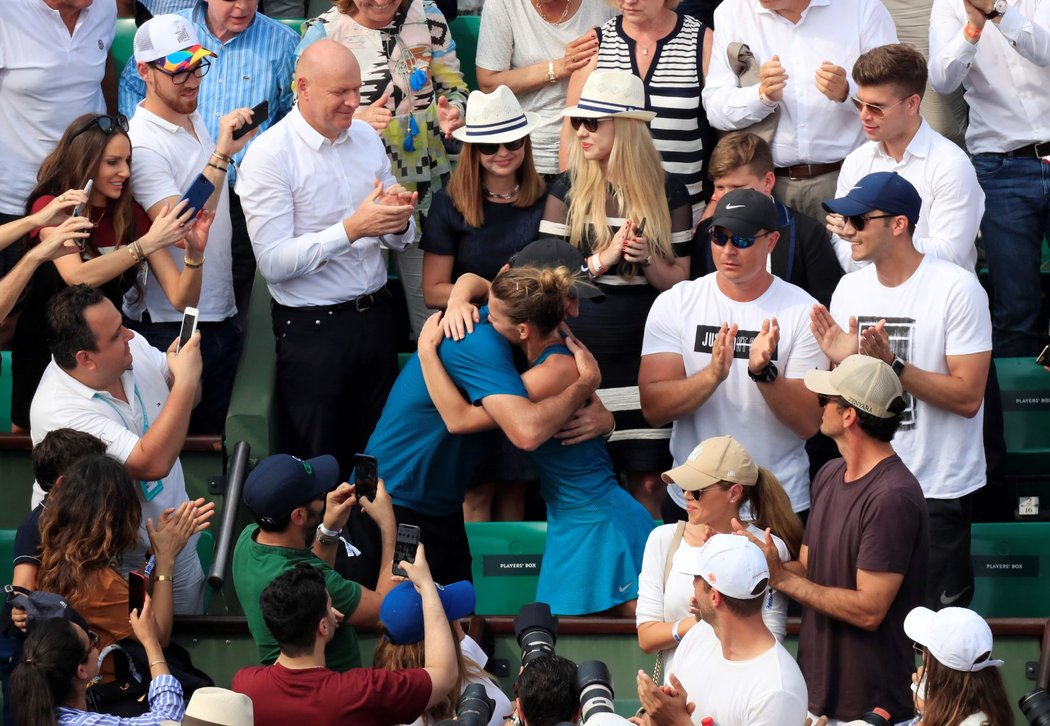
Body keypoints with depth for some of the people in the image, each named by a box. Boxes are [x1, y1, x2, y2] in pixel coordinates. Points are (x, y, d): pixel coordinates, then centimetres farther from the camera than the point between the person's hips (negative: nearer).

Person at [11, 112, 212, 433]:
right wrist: (147, 244, -34)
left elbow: (181, 299, -4)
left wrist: (195, 253, -22)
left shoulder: (131, 214, 2)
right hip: (44, 349, -3)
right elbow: (77, 277, -28)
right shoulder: (51, 207, -9)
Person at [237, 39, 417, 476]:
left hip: (375, 315, 6)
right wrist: (353, 229, -25)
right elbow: (274, 262, -20)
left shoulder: (366, 138, 6)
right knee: (319, 462, 5)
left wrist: (399, 222, -11)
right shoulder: (269, 156, -13)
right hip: (312, 328, -5)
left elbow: (396, 238, 14)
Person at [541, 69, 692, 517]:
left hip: (644, 350, 0)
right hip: (581, 348, 0)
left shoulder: (666, 193, 4)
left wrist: (647, 259, -13)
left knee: (645, 479, 0)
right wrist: (604, 258, -13)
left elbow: (679, 281, 7)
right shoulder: (568, 190, 4)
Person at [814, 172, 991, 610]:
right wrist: (840, 362, -9)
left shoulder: (957, 289, -12)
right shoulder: (851, 288, 6)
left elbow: (968, 397, -16)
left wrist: (892, 365, -23)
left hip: (939, 491, -5)